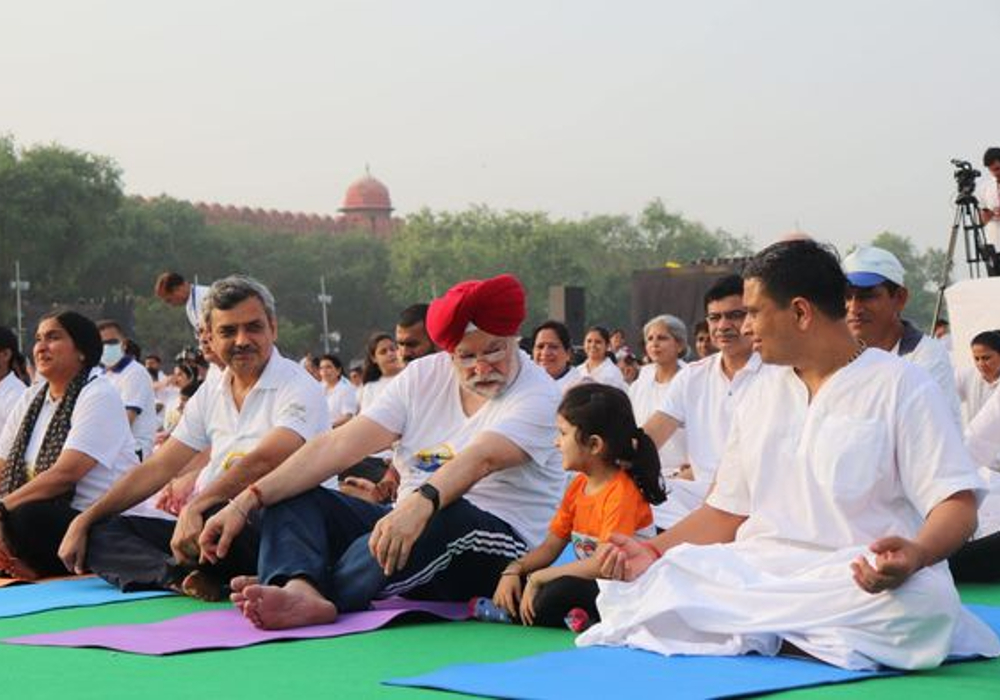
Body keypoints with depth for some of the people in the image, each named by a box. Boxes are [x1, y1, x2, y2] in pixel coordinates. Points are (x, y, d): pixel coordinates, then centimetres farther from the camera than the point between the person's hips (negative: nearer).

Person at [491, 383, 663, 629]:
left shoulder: (622, 493, -18)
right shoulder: (578, 486, 10)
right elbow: (550, 546, 12)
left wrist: (538, 577, -21)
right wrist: (513, 570, -8)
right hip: (587, 584, 9)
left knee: (563, 591, -35)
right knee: (514, 586, -4)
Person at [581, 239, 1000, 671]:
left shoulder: (899, 386, 2)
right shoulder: (760, 397, 20)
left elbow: (957, 504, -7)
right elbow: (727, 512, 21)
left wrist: (917, 553, -29)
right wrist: (654, 550, 4)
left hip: (856, 581, -4)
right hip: (757, 575, 4)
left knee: (927, 602, -38)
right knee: (653, 581, -21)